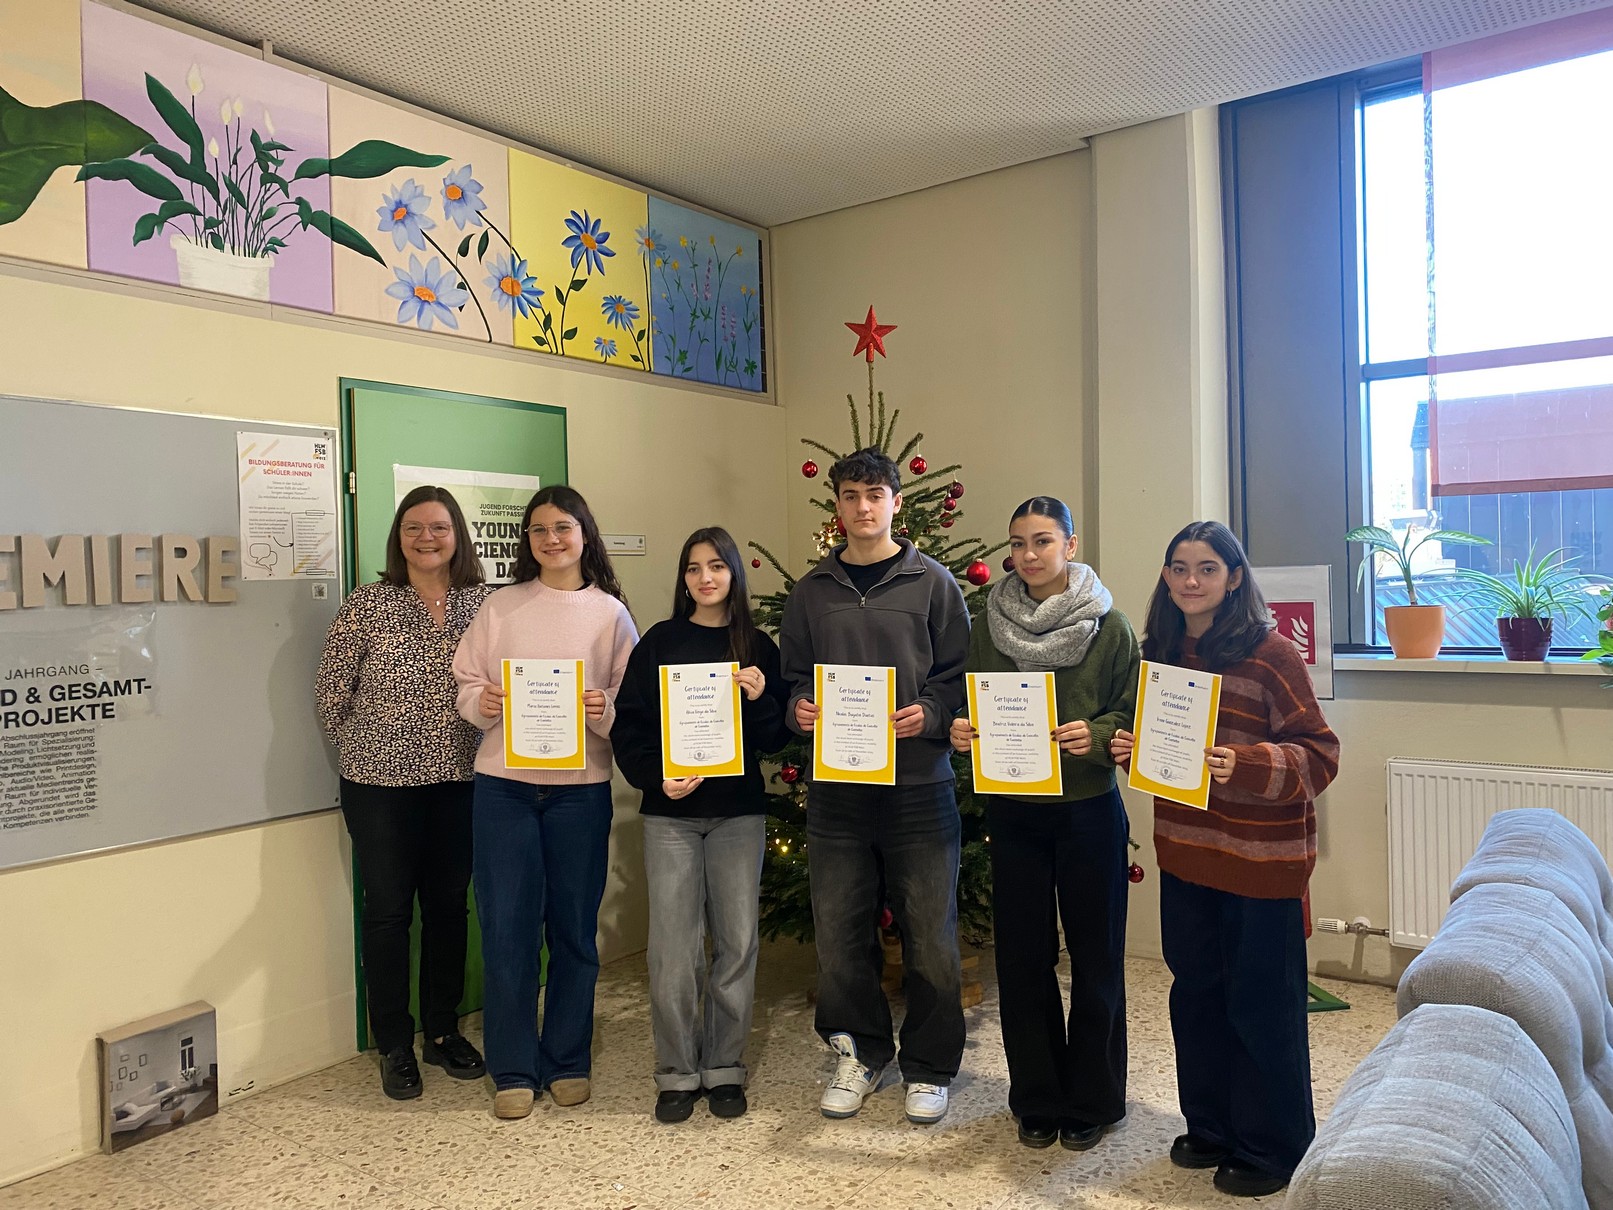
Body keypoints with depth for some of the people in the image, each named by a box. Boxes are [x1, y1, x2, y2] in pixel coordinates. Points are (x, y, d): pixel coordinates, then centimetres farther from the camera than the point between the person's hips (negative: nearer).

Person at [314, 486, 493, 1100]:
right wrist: (363, 748, 3)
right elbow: (330, 691, -1)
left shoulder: (482, 604, 2)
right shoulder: (367, 603, -5)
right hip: (381, 783, -2)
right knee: (388, 910, 6)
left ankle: (443, 1030, 30)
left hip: (458, 779, 3)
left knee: (448, 905, 13)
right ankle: (395, 1046, 21)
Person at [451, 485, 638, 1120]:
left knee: (574, 928, 9)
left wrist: (605, 709, -18)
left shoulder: (611, 613, 4)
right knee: (506, 929, 3)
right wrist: (483, 701, -14)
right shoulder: (502, 605, 7)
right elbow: (465, 683, 7)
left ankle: (567, 1060, 26)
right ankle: (514, 1069, 18)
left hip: (580, 788, 0)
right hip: (504, 785, 1)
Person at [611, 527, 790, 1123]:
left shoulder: (757, 646, 5)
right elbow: (628, 724, 1)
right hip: (671, 812, -1)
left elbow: (776, 739, 4)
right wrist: (656, 777, -14)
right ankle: (677, 1073, 15)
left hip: (739, 811, 1)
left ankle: (725, 1068, 20)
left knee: (736, 941, 5)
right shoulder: (659, 642, 2)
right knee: (673, 946, 0)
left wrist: (759, 699, -15)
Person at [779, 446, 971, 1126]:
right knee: (839, 934, 10)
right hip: (835, 789, 3)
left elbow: (960, 675, 2)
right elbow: (793, 677, 15)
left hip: (918, 785, -2)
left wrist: (929, 716, -15)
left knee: (930, 937, 5)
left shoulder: (933, 583, 2)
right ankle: (859, 1052, 30)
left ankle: (928, 1067, 24)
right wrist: (799, 709, -5)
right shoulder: (812, 592, 10)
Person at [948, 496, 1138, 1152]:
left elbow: (1134, 715, -3)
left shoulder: (1108, 625, -4)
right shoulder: (991, 621, 4)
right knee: (1023, 956, 10)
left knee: (1094, 956, 8)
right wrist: (960, 730, -10)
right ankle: (1037, 1100, 27)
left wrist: (1096, 735, -22)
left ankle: (1091, 1100, 26)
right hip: (1013, 810, 2)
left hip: (1088, 808, -2)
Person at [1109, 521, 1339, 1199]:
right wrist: (1128, 750, -3)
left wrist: (1246, 764, -29)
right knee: (1196, 995, 17)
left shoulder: (1271, 655, -14)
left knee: (1261, 1005, 7)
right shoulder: (1160, 651, 5)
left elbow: (1318, 754, -14)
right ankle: (1212, 1129, 37)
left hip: (1261, 861, -6)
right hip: (1185, 853, 6)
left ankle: (1272, 1150, 27)